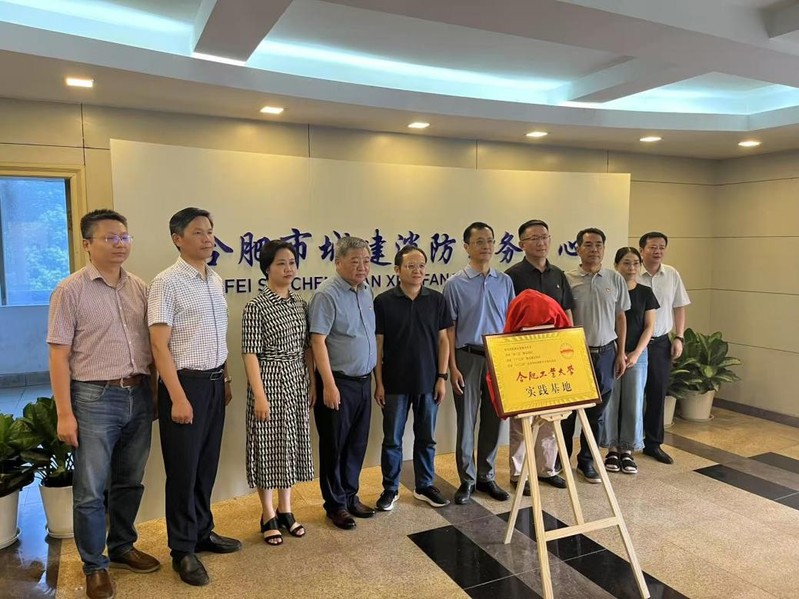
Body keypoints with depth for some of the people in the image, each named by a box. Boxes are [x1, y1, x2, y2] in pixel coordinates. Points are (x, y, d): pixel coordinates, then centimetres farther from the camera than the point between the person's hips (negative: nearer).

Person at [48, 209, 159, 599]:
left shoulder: (139, 288, 7)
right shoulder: (70, 290, -6)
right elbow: (59, 355, -8)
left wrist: (153, 392, 7)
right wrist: (65, 413, -11)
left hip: (139, 395, 5)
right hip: (95, 398, -4)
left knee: (129, 482, 16)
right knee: (90, 490, 5)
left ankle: (122, 548, 35)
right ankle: (94, 567, 22)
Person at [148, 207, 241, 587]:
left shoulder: (216, 281, 10)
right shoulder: (166, 282, -13)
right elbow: (159, 344, -16)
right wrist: (178, 397, -19)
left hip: (214, 381, 7)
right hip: (185, 382, -7)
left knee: (207, 464, 16)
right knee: (183, 469, 4)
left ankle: (202, 532, 32)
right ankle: (182, 550, 19)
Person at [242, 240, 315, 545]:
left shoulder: (300, 304, 7)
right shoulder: (256, 306, -11)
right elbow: (250, 353, -14)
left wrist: (312, 383, 9)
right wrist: (259, 395, -17)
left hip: (297, 382, 6)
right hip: (269, 381, -6)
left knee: (291, 444, 13)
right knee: (268, 445, 4)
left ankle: (285, 510, 29)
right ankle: (268, 515, 20)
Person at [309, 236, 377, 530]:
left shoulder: (366, 291, 9)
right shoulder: (327, 294, -14)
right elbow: (318, 341, -18)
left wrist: (375, 376, 14)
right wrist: (329, 385, -20)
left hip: (363, 381, 7)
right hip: (339, 382, -7)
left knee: (357, 444, 16)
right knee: (335, 446, 7)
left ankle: (350, 496, 32)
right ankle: (335, 504, 22)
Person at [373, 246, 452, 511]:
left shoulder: (437, 300, 1)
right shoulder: (383, 301, -5)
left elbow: (443, 340, 4)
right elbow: (377, 344, -3)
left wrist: (442, 377, -1)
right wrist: (378, 383, -5)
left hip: (428, 381, 2)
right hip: (395, 383, -2)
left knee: (426, 438, 13)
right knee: (392, 439, 9)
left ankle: (424, 486, 30)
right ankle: (390, 489, 24)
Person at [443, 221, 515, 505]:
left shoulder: (505, 281, 6)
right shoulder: (455, 284, -4)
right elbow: (449, 329, -4)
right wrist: (452, 367, -8)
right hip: (468, 357, -3)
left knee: (493, 420, 11)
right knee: (467, 422, 5)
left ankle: (487, 476, 26)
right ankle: (467, 480, 20)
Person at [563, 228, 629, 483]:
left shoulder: (615, 279, 4)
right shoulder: (567, 279, -6)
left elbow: (620, 317, 9)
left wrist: (621, 353, 6)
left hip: (605, 352, 3)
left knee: (596, 411, 11)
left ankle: (587, 461, 25)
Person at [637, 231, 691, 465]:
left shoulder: (672, 275, 4)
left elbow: (679, 308, 12)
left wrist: (679, 338, 6)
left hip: (661, 342, 4)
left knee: (658, 393, 11)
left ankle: (653, 443, 25)